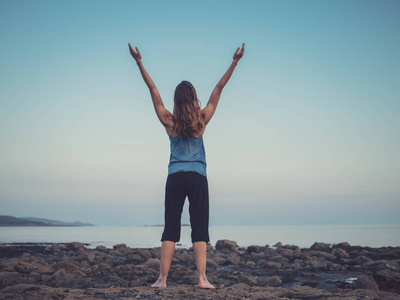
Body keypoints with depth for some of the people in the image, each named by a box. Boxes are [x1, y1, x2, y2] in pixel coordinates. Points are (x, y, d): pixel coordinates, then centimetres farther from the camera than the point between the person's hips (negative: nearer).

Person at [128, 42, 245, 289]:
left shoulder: (169, 122, 0)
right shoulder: (202, 120, -1)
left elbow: (153, 90, 3)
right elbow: (219, 88, 3)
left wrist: (139, 63, 6)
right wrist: (235, 62, 6)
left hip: (175, 178, 1)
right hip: (198, 178, -1)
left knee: (171, 229, 4)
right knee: (200, 229, 1)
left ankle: (163, 279, 1)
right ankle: (202, 278, -6)